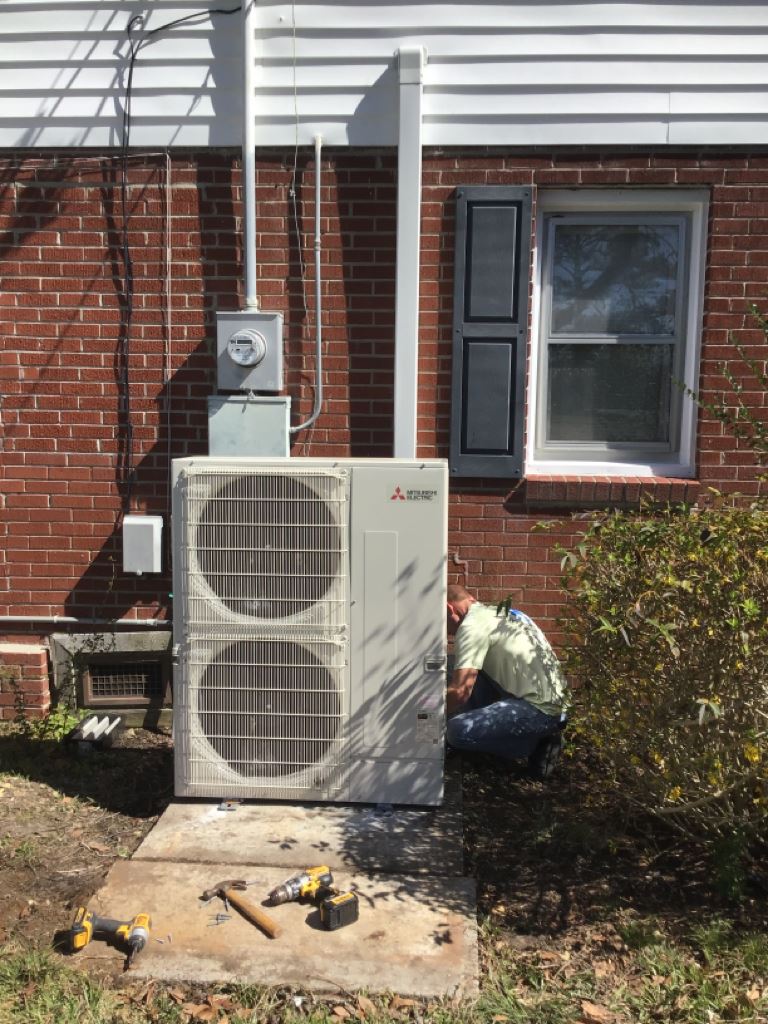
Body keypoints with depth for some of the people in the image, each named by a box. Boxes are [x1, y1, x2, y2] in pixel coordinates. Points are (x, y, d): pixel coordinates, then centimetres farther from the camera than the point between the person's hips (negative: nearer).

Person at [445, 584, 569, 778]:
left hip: (539, 710, -10)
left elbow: (460, 691, -20)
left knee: (457, 731, -19)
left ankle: (537, 743, -2)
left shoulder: (472, 625, -13)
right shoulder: (494, 613, 17)